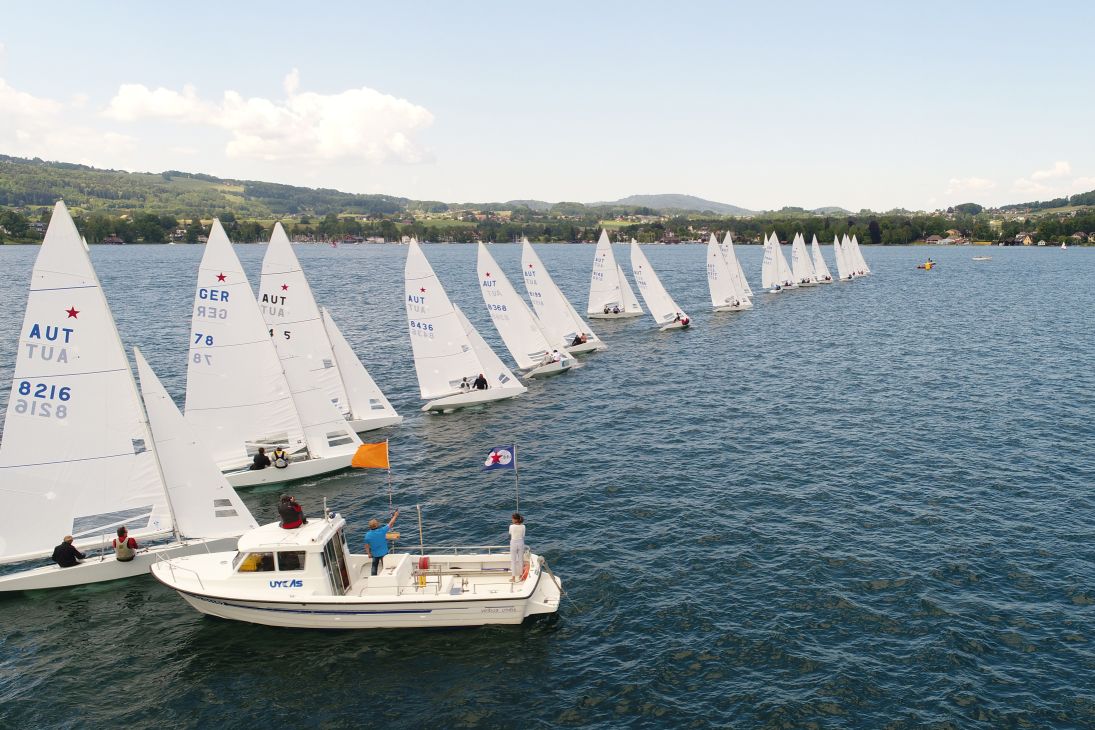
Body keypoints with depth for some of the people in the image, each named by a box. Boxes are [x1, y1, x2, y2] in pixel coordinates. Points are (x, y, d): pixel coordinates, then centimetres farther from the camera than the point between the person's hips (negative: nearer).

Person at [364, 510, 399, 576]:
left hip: (374, 554, 2)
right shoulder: (382, 531, -23)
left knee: (374, 567, 16)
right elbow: (390, 524, -12)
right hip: (384, 553, -2)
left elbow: (367, 546, -4)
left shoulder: (367, 535, -14)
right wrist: (395, 515, 1)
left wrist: (368, 553, 12)